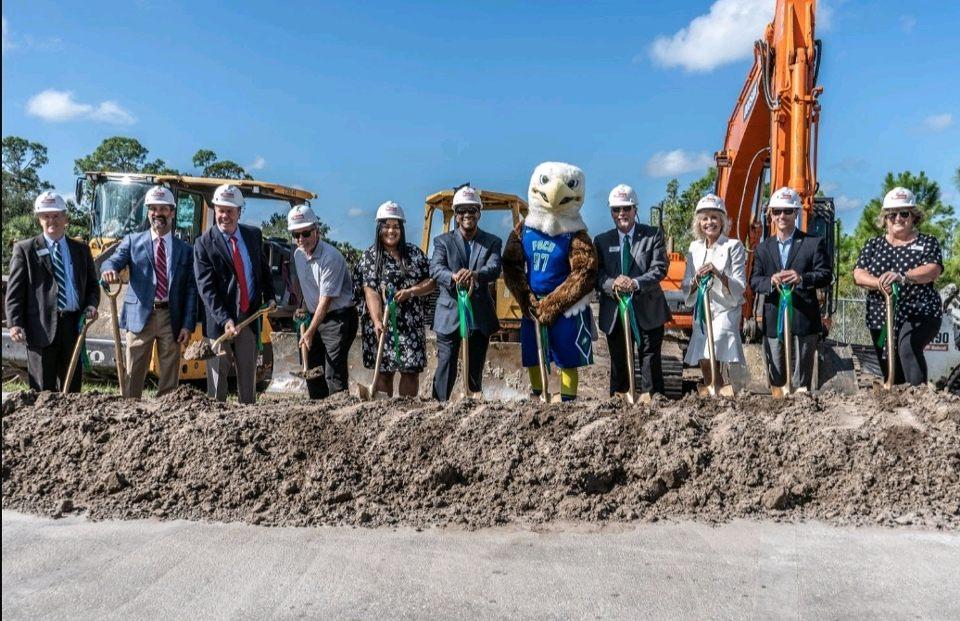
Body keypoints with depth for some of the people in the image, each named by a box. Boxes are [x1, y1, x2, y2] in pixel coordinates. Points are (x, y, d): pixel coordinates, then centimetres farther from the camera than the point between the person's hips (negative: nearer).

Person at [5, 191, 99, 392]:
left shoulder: (81, 250, 14)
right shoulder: (25, 249, 4)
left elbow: (92, 285, 20)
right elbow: (14, 291, 0)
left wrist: (92, 305, -1)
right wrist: (15, 323, -12)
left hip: (74, 325, 3)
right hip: (42, 327, -3)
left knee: (72, 386, 9)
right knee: (43, 389, 0)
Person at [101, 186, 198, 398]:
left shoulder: (185, 249, 9)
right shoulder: (133, 241, 9)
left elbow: (191, 290, 5)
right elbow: (114, 261, -7)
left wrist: (188, 325, -3)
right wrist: (109, 269, -32)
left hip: (171, 318, 1)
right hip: (140, 316, -1)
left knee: (170, 376, 5)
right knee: (133, 374, 0)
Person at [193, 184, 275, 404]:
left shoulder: (254, 235, 6)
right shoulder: (204, 243, -7)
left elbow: (264, 268, 21)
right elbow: (206, 288, -13)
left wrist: (269, 297, 8)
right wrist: (225, 320, -22)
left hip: (249, 317, 4)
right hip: (219, 321, -4)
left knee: (248, 375, 10)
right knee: (218, 374, 1)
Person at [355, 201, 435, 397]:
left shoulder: (415, 253, 8)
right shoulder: (370, 256, -1)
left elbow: (431, 282, 6)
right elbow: (370, 292, -11)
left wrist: (410, 292, -13)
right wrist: (377, 322, -24)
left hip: (411, 323, 3)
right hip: (381, 324, -2)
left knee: (411, 370, 3)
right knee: (384, 371, 2)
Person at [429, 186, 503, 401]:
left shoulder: (492, 242, 7)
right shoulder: (443, 241, 5)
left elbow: (494, 269, -12)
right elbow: (435, 269, -12)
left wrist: (475, 274, -35)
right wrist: (453, 277, -35)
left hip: (480, 316, 2)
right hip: (449, 315, -2)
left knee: (475, 371, 12)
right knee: (446, 369, -3)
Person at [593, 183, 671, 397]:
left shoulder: (653, 235, 3)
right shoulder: (601, 241, 9)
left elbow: (660, 269, -7)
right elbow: (597, 275, -1)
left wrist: (636, 283, -24)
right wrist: (613, 284, -23)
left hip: (647, 312, -2)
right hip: (614, 313, 2)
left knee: (651, 362, 2)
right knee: (618, 365, 11)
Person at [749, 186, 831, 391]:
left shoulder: (814, 243, 3)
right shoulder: (763, 248, 13)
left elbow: (825, 275, -4)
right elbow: (754, 281, 5)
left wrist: (802, 278, -23)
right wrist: (770, 281, -17)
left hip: (804, 320, -3)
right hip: (773, 322, 3)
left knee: (802, 380, 3)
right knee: (776, 379, 10)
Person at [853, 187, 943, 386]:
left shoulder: (927, 243, 5)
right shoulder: (873, 245, 12)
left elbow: (933, 270, -13)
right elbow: (858, 274, 0)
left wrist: (903, 277, -32)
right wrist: (878, 283, -22)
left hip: (920, 315, -3)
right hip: (881, 317, 3)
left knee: (908, 348, -30)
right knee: (891, 373, 7)